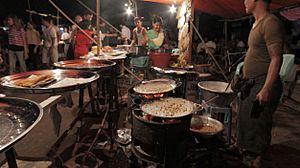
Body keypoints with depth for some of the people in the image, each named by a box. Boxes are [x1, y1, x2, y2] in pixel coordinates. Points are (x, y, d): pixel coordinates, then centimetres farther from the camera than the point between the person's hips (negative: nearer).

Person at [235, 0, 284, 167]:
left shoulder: (271, 22, -14)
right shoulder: (257, 24, 15)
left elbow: (276, 58, -21)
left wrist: (266, 89, -27)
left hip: (263, 85, -10)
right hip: (252, 84, 10)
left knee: (256, 125, -3)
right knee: (245, 120, 18)